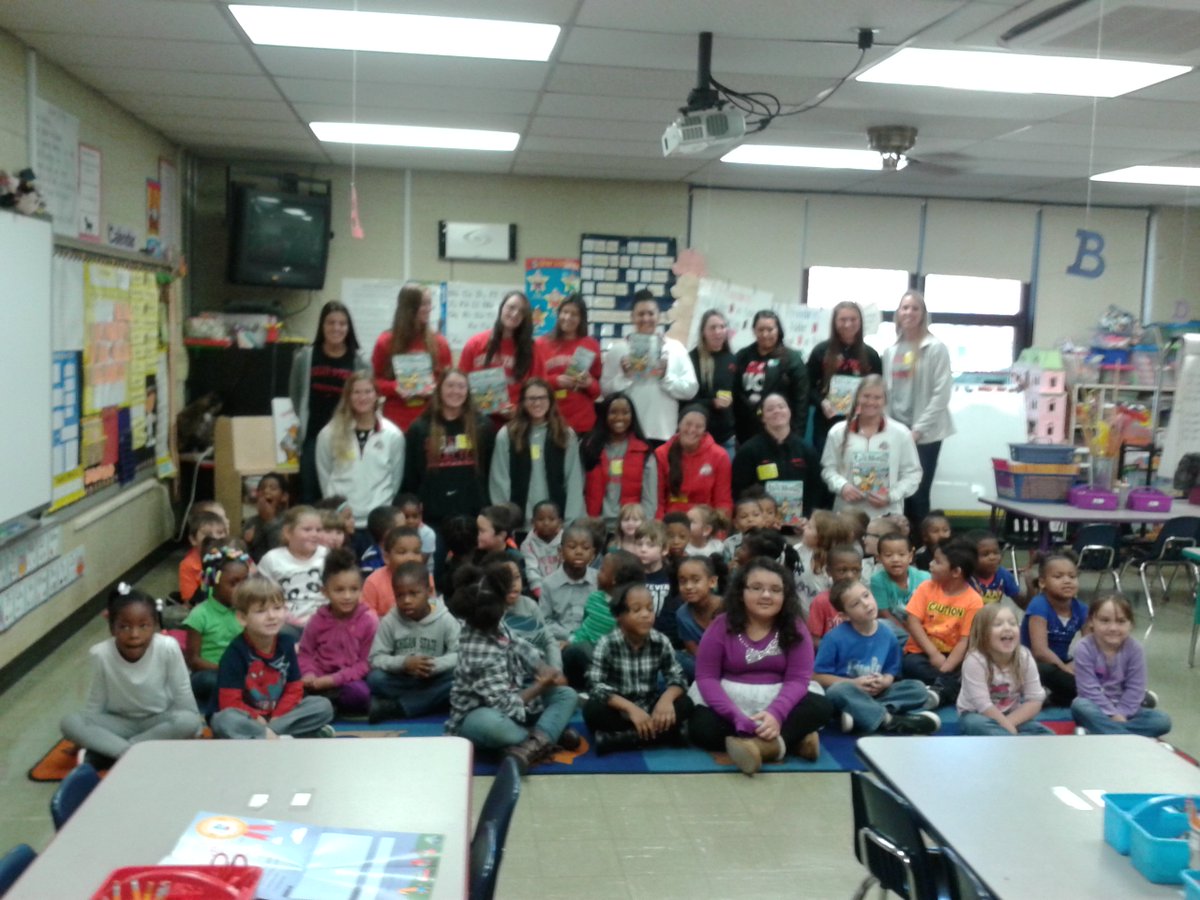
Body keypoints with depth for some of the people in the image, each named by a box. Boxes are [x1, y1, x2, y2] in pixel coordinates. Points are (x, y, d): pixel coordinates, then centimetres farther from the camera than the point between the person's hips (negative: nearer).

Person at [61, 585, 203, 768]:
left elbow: (182, 695, -10)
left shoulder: (168, 648, -23)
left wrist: (196, 724, -8)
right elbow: (95, 702, -5)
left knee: (188, 721, -32)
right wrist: (83, 739, -5)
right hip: (119, 723, 1)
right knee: (70, 722, -22)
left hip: (159, 722, 0)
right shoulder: (100, 654, -19)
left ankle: (102, 754, -22)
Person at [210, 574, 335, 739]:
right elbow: (230, 703, -18)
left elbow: (294, 690, 0)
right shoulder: (236, 651, -17)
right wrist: (259, 721, -21)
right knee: (224, 721, -38)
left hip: (279, 715, 5)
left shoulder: (286, 643, -3)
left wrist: (276, 719, -14)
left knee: (324, 706, -12)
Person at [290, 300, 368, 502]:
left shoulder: (358, 362, 3)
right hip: (312, 438, 0)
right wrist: (294, 434, 5)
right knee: (310, 497, 6)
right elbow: (294, 398, 9)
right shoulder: (304, 357, 4)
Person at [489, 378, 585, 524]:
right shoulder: (506, 435, 3)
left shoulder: (566, 435, 7)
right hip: (519, 520, -1)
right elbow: (499, 483, 3)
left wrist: (571, 522, -6)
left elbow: (574, 482, 3)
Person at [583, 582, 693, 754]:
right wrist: (630, 708, -33)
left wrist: (666, 698, -29)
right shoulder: (607, 644, -14)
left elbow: (677, 677, -6)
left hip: (650, 711, 3)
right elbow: (594, 685, -21)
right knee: (592, 710, -31)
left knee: (684, 704, -23)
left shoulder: (661, 642, -6)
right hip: (619, 711, -3)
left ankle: (614, 739, -24)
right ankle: (659, 735, -26)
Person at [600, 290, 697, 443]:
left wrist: (666, 376, -11)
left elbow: (690, 389, 3)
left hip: (663, 433, 1)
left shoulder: (675, 348, 7)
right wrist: (624, 377, -13)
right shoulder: (618, 348, 6)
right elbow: (606, 390, 3)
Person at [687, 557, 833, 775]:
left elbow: (798, 679, -10)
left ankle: (761, 745, -39)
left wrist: (775, 714, -30)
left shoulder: (794, 629, -2)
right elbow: (706, 677, -8)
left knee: (821, 707, -25)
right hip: (729, 702, -1)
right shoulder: (722, 626, -4)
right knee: (700, 727, -31)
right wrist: (737, 717, -24)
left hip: (778, 703, 1)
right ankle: (791, 740, -32)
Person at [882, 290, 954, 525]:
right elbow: (886, 392, 13)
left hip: (925, 434, -4)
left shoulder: (936, 348, -4)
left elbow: (942, 394, -10)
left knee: (918, 494, -3)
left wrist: (919, 429, -13)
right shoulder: (890, 351, 13)